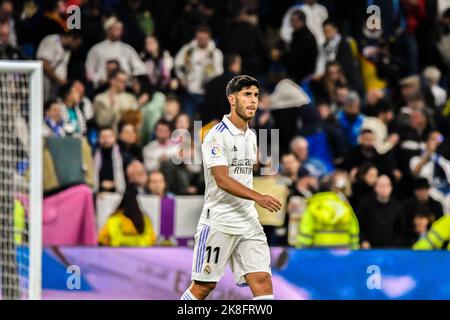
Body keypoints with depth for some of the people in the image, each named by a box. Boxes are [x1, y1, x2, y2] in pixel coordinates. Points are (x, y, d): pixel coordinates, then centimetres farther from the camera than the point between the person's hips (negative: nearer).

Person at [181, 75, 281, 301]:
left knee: (262, 281, -7)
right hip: (218, 222, -6)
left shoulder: (251, 136, 14)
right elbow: (222, 180, -23)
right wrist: (258, 197, -32)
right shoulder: (217, 136, -12)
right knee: (204, 285, 0)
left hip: (248, 223, 6)